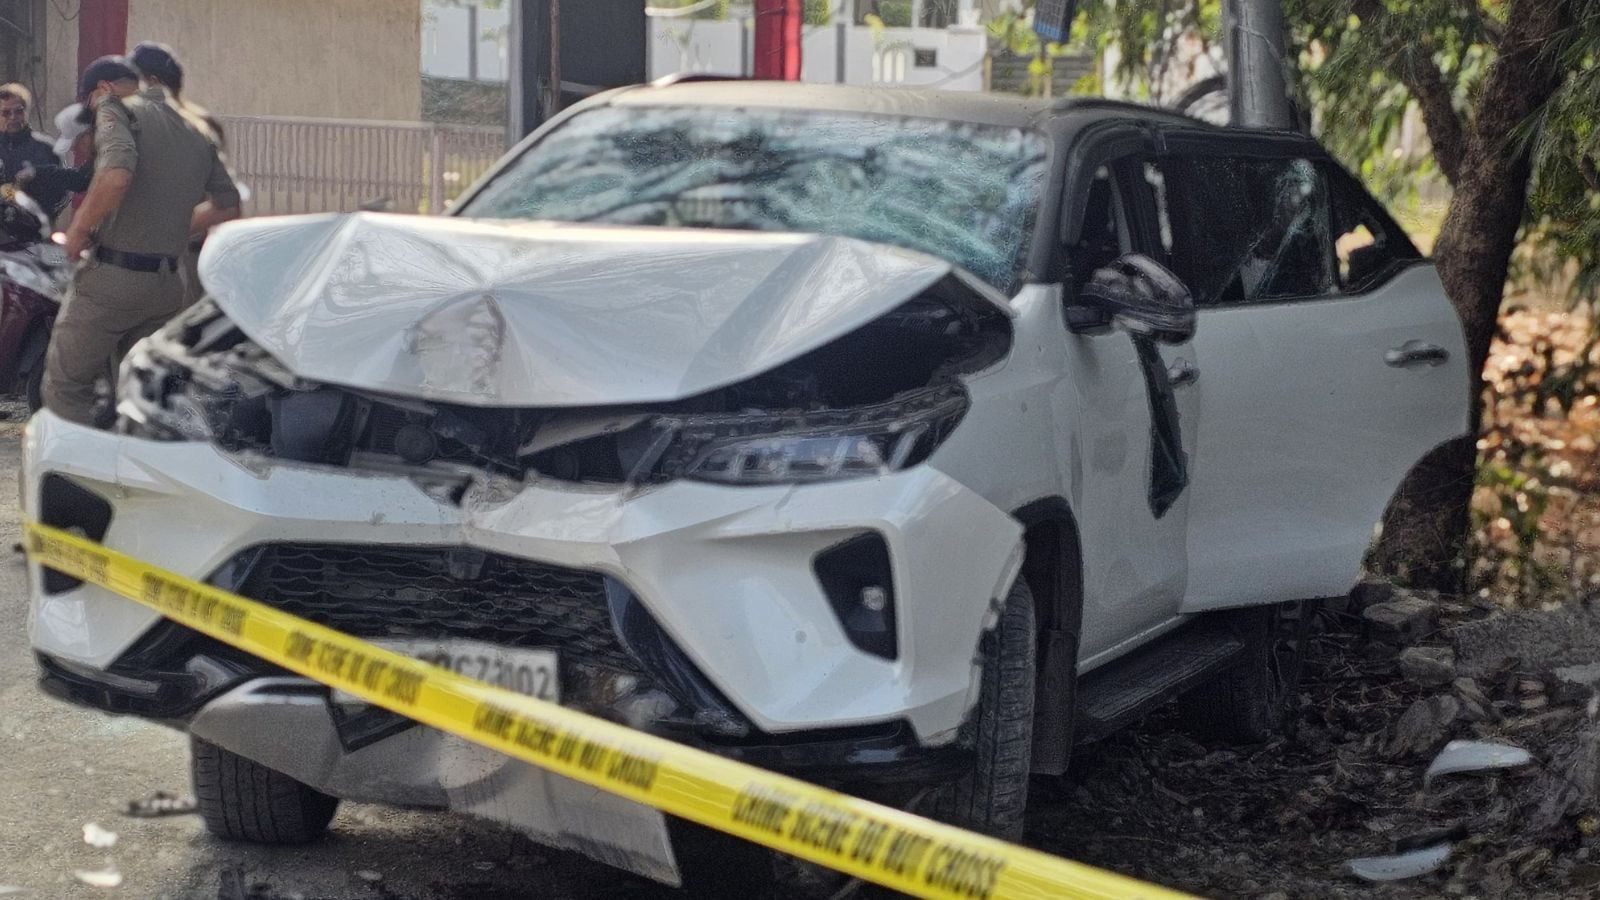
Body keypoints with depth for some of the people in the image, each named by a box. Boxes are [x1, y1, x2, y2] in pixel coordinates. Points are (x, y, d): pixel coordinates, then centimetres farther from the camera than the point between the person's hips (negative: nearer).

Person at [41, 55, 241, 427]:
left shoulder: (116, 109, -6)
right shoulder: (197, 131, 15)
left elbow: (116, 175, -26)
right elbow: (228, 207, 18)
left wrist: (79, 228, -13)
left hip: (111, 275, -7)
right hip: (166, 284, 7)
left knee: (66, 386, 3)